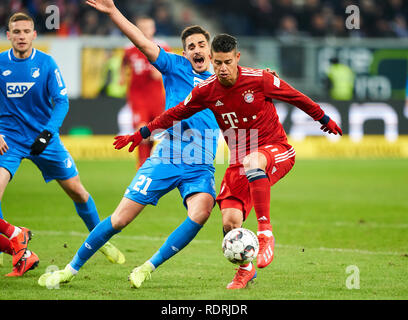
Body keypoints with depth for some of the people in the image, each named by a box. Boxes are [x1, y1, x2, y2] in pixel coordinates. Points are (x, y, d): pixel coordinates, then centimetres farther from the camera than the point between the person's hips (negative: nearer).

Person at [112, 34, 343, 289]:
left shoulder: (259, 80, -13)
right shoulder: (207, 91, -4)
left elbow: (296, 98, 2)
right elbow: (176, 113, 10)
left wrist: (324, 119, 13)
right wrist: (142, 134, 10)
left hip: (277, 151, -4)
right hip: (240, 160, 4)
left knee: (252, 162, -41)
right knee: (230, 220, -12)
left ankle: (266, 232, -35)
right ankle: (245, 269, 17)